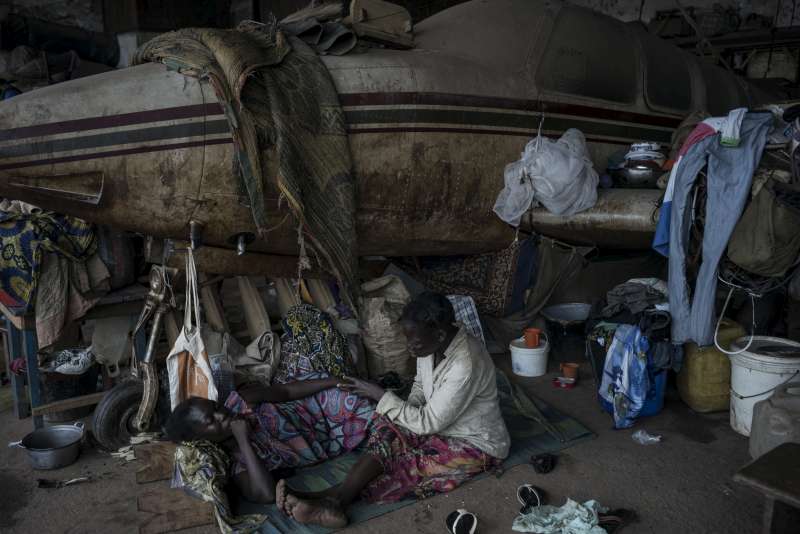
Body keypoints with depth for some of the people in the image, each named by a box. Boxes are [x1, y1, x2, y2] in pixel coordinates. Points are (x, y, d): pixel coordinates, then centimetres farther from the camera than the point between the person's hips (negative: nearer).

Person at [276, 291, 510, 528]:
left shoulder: (466, 365, -34)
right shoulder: (430, 343, -9)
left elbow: (428, 423, -28)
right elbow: (420, 385, 10)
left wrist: (380, 395, -23)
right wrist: (408, 415, -8)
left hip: (476, 446, -7)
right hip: (442, 423, 7)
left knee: (402, 463, -25)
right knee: (389, 429, -17)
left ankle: (335, 500, -22)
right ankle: (333, 500, -25)